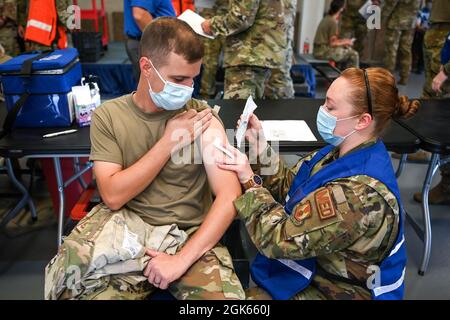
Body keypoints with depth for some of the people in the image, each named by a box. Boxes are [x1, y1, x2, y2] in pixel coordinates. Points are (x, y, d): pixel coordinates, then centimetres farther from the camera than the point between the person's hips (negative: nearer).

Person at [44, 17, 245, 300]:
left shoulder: (202, 118, -6)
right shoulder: (108, 116, -1)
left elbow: (230, 196, -12)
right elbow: (113, 196, -9)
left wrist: (183, 259, -21)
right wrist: (170, 141, -14)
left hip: (191, 237, 0)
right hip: (127, 236, 1)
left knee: (226, 296, -24)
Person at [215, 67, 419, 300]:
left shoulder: (359, 192, -33)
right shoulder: (344, 153, -4)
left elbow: (281, 240, -27)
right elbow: (287, 186, 4)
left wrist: (250, 180, -19)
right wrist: (259, 146, -8)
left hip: (334, 291, -8)